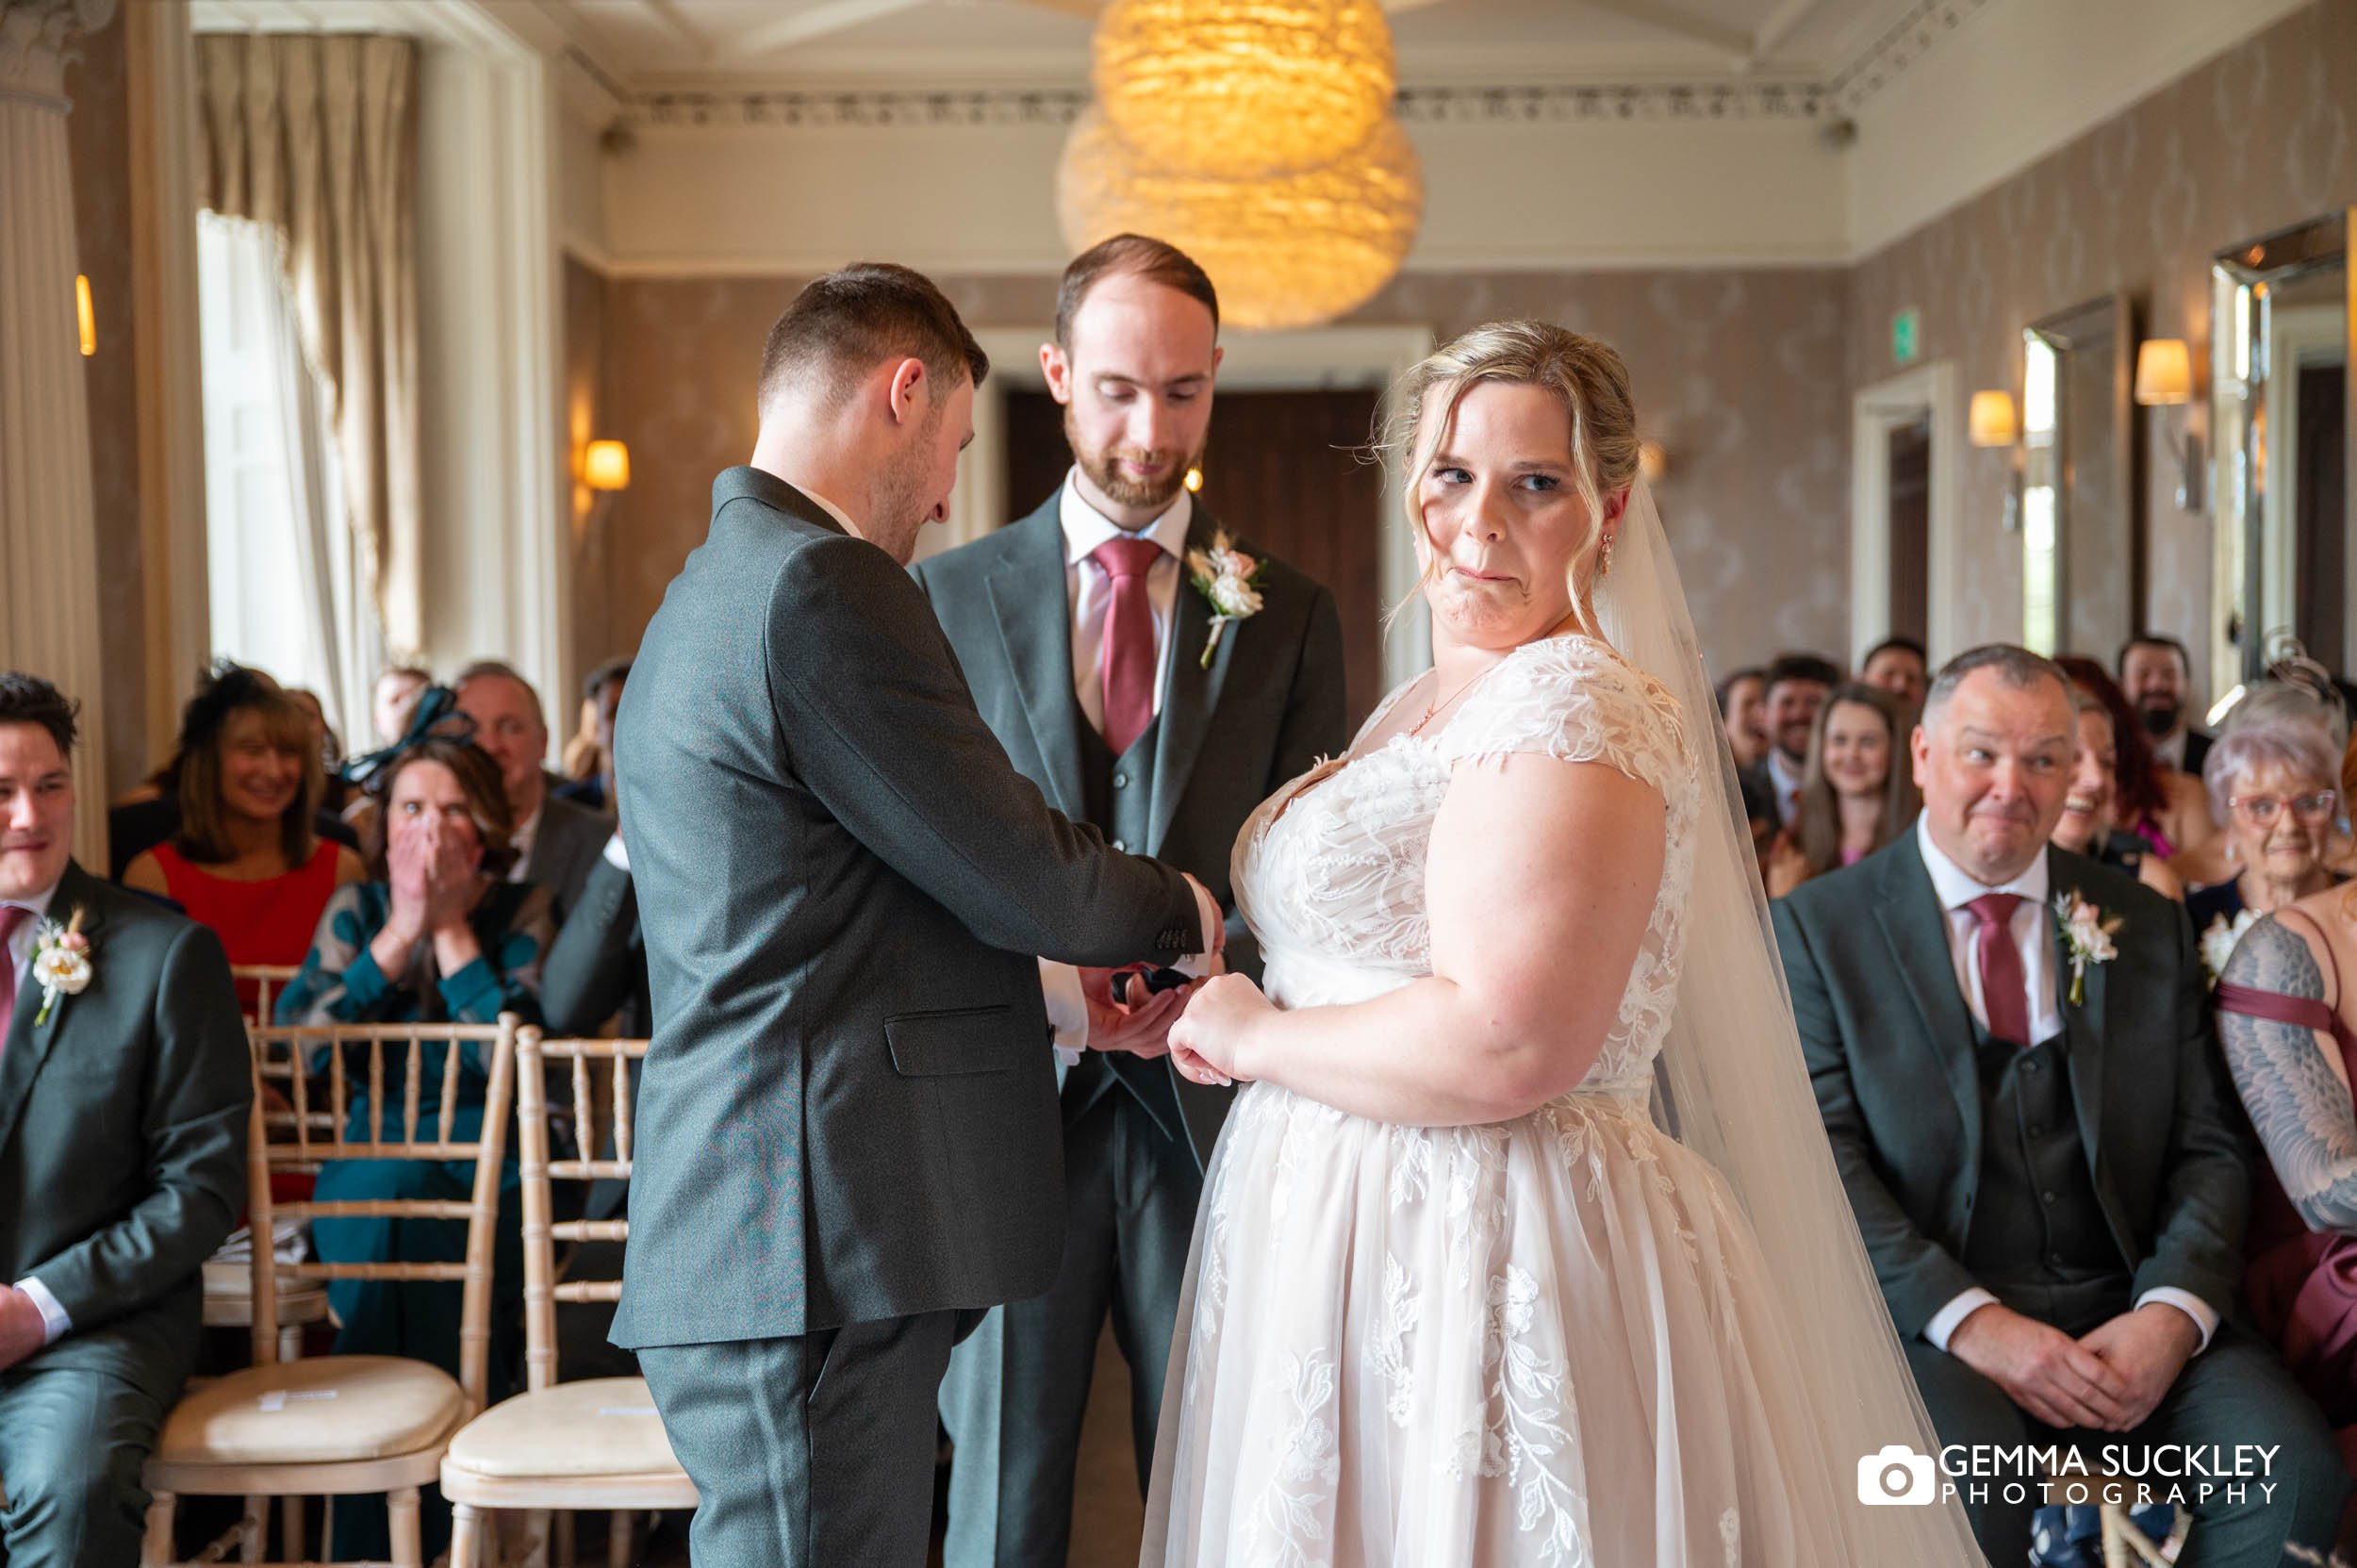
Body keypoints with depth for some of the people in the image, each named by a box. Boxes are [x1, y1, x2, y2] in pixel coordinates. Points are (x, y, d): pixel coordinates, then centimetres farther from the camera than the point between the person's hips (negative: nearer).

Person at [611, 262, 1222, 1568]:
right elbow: (1020, 873, -10)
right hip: (818, 1254, -11)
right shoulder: (824, 586, -14)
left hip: (740, 1245, 11)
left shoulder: (700, 596, 20)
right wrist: (1184, 911, 9)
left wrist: (1057, 981, 23)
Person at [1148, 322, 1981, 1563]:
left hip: (1488, 1266, -9)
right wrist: (1195, 1015, 10)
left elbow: (1502, 1048, -27)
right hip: (1354, 1236, 9)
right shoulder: (1420, 711, 13)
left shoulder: (1573, 705, -17)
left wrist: (1257, 1034, -13)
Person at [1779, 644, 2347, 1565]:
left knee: (2295, 1474, -22)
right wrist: (1968, 1320, -17)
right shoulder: (1819, 927, 3)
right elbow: (1822, 1158, -6)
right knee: (1972, 1483, -33)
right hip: (1923, 1317, -3)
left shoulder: (2146, 927, 14)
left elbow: (2207, 1149, 10)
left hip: (2126, 1309, 4)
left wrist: (2172, 1312, -9)